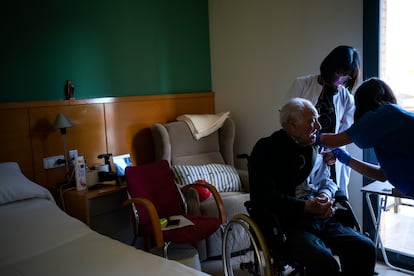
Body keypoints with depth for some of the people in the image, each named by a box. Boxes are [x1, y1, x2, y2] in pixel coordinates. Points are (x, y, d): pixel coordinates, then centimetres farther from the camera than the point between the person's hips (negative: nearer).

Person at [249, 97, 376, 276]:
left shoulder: (314, 147, 16)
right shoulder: (267, 149, -4)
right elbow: (264, 197, -13)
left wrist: (326, 194, 2)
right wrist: (305, 207, -16)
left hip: (322, 219, 7)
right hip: (289, 224, -6)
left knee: (365, 248, -12)